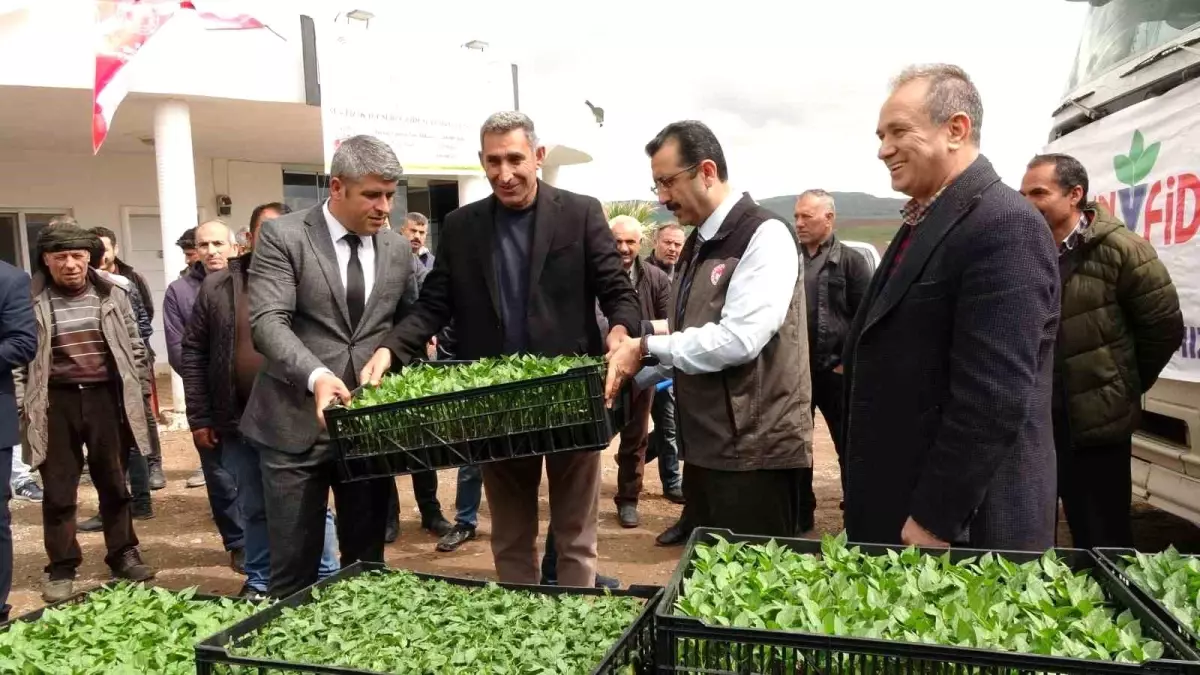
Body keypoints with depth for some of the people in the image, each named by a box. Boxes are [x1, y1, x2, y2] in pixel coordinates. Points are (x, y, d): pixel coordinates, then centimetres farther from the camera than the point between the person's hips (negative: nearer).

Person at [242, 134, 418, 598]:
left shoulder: (398, 250, 9)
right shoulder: (282, 237, -5)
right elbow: (268, 322, -16)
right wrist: (316, 376, -32)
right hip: (297, 426, -3)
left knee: (367, 563, 13)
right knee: (294, 566, 6)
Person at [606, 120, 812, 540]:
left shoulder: (764, 236, -14)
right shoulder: (698, 243, 13)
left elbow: (738, 339, -25)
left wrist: (647, 348, -15)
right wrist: (632, 368, 1)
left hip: (754, 449, -8)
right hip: (705, 445, 9)